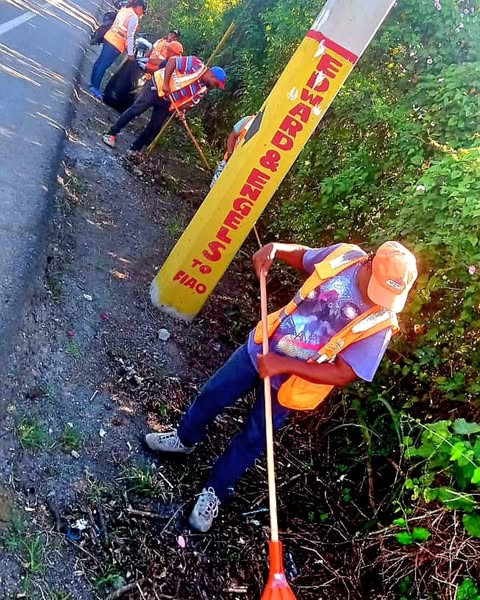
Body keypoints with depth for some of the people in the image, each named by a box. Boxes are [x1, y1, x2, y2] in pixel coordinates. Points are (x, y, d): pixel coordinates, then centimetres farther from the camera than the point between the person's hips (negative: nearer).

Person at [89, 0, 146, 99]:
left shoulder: (123, 9, 10)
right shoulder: (134, 17, -15)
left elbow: (118, 25, 16)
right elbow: (130, 36, -17)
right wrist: (130, 53, -14)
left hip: (109, 37, 9)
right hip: (116, 45, -9)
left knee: (100, 61, 16)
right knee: (104, 65, -3)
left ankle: (93, 83, 28)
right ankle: (95, 87, 4)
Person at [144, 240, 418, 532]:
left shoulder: (380, 323, -25)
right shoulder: (345, 255, -16)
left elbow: (343, 375, -24)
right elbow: (303, 255, 4)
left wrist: (284, 365, -30)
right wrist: (275, 249, -15)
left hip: (288, 384, -3)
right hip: (260, 348, 4)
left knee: (253, 440, 14)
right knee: (211, 396, 19)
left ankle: (215, 492, 41)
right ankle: (186, 439, 52)